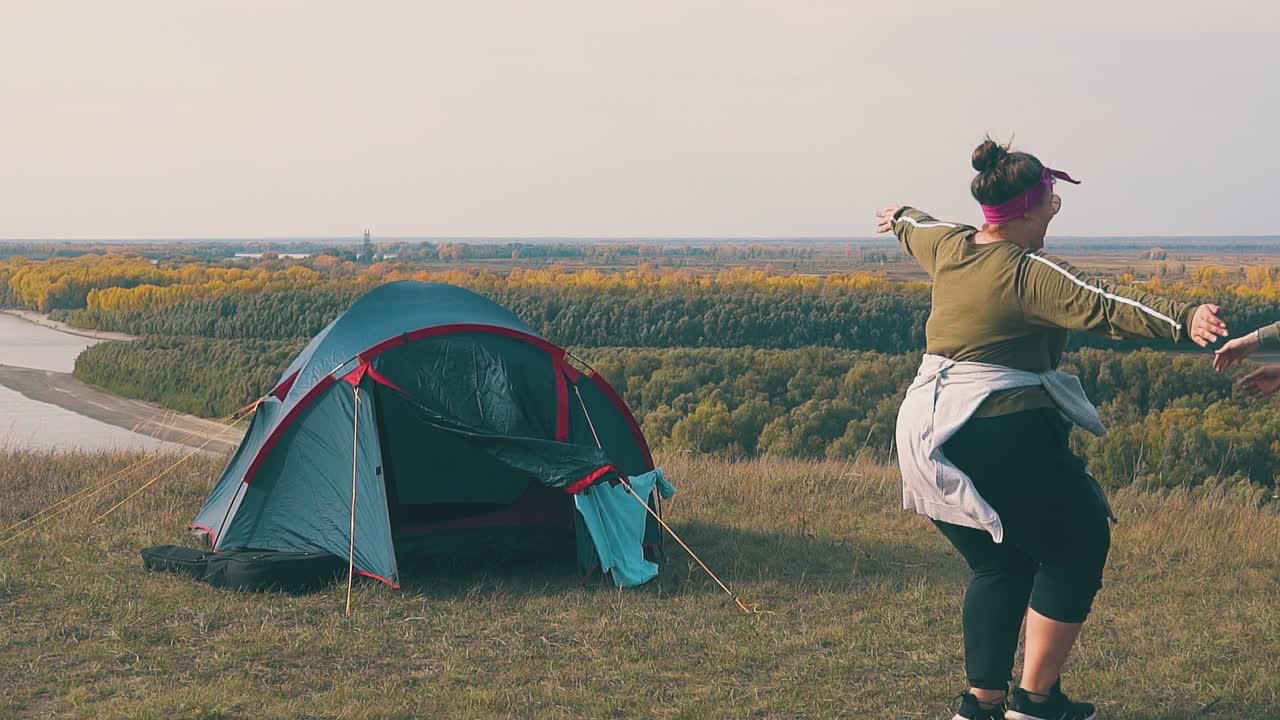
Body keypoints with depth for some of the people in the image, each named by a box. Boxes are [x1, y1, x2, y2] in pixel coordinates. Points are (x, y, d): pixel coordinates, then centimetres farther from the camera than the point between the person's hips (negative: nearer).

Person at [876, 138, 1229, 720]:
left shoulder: (949, 247, 10)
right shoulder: (1029, 273, -14)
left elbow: (917, 229, 34)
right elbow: (1104, 305, -28)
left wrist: (899, 219, 57)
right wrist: (1184, 321, -40)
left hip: (931, 441, 9)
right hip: (1005, 440, -8)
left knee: (1000, 565, 20)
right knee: (1077, 546, 8)